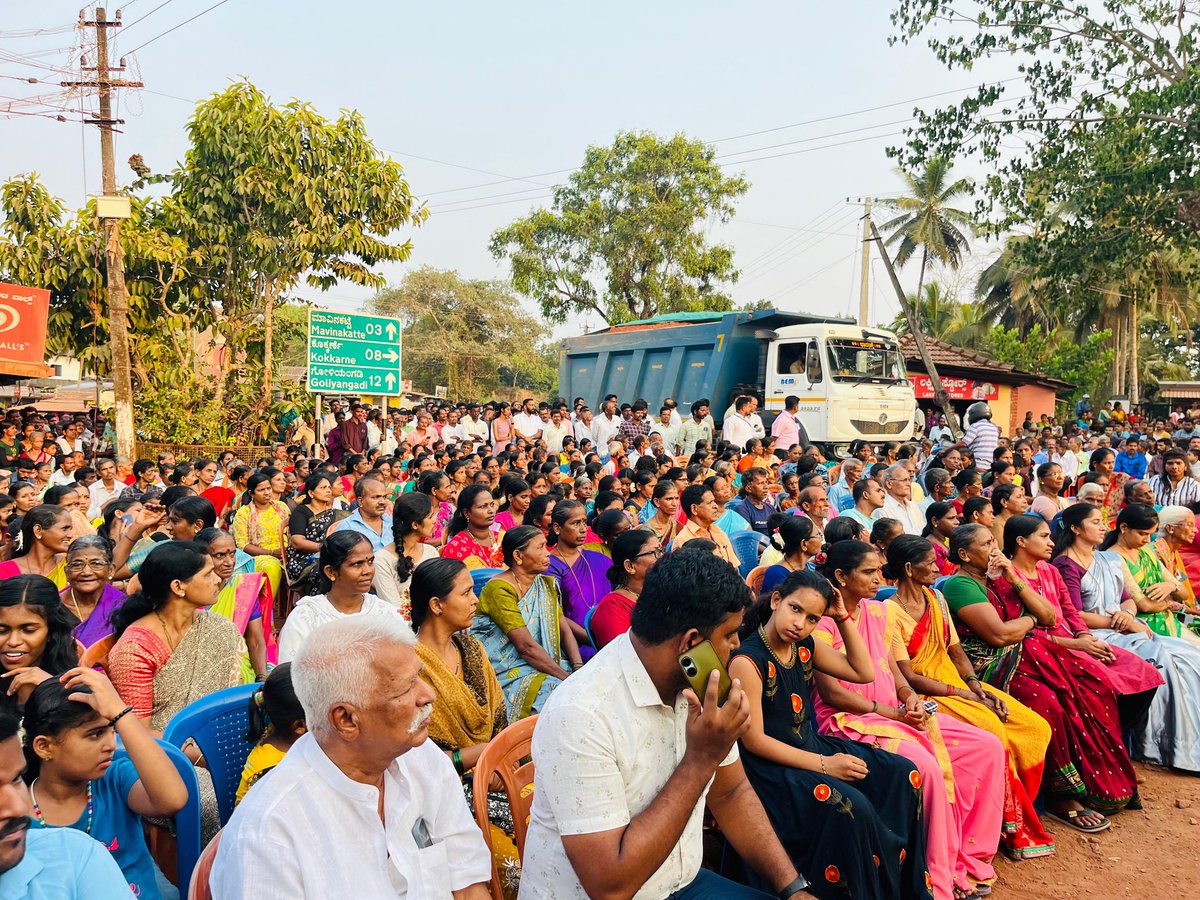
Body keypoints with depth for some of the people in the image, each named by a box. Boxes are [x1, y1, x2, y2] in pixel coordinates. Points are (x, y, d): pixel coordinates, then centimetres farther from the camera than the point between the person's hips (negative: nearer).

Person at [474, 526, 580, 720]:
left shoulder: (548, 585, 13)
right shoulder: (499, 589, -14)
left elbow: (565, 630, 7)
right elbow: (526, 646, -19)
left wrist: (578, 668, -11)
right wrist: (568, 677, -21)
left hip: (547, 665, 7)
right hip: (509, 673, -7)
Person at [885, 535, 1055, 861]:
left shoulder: (936, 597, 11)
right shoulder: (891, 613, -13)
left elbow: (955, 650, 13)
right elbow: (908, 677, -15)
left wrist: (977, 685, -5)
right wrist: (963, 694, -15)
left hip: (958, 684, 8)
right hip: (926, 696, -8)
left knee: (1036, 727, -7)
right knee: (993, 730, -29)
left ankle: (1014, 815, 2)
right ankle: (1013, 827, -12)